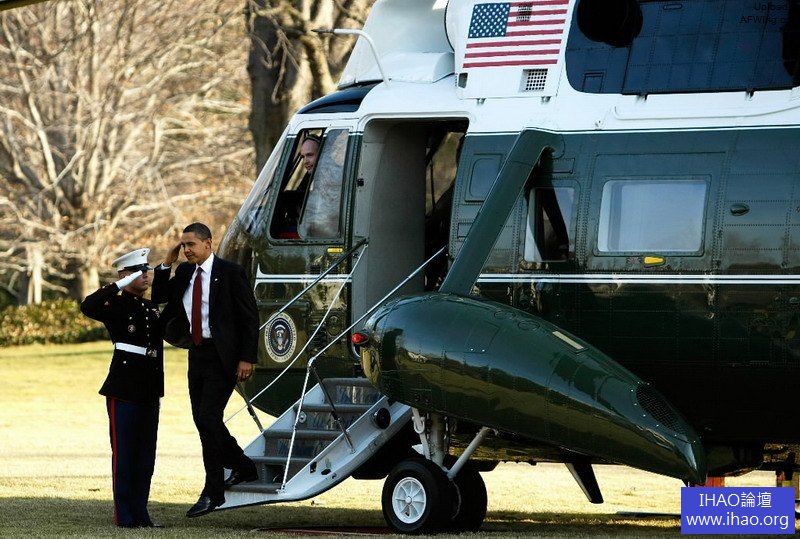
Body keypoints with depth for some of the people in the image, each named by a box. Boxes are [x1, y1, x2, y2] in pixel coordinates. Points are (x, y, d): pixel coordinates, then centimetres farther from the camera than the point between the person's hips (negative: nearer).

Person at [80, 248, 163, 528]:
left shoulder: (151, 308, 16)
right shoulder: (115, 306, -5)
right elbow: (87, 307, -26)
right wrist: (119, 285, -24)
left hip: (150, 389, 7)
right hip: (124, 389, -7)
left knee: (146, 453, 8)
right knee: (123, 452, -3)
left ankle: (140, 513, 13)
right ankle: (125, 515, 0)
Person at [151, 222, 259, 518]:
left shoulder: (230, 272, -9)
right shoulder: (184, 273, 10)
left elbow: (250, 316, -9)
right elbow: (158, 297, 15)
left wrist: (246, 358, -15)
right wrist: (166, 264, 3)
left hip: (222, 357, -7)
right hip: (197, 354, 8)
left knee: (209, 418, -13)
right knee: (202, 420, 11)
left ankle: (212, 493, -8)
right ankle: (242, 466, 33)